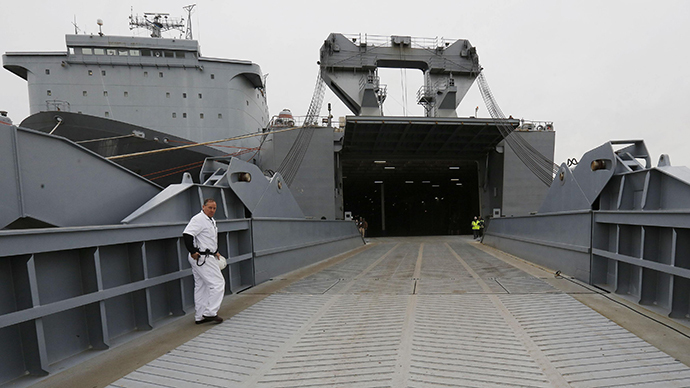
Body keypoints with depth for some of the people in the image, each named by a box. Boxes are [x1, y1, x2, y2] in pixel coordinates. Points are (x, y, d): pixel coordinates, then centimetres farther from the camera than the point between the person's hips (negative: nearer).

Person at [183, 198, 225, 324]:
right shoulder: (198, 219, -15)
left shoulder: (211, 220, 17)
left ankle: (200, 316, 24)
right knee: (218, 283, -7)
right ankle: (210, 313, -1)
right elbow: (187, 234, -25)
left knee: (201, 286, 15)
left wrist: (215, 252, 20)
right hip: (201, 258, -11)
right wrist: (192, 252, -24)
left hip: (207, 257, 11)